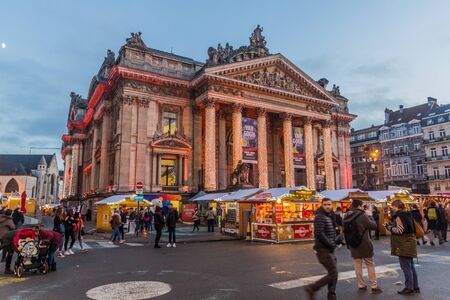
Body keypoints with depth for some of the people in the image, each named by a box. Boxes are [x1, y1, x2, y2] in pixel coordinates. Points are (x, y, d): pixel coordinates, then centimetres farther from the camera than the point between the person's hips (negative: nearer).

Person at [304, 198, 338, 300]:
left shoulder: (329, 216, 15)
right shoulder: (320, 217, -16)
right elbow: (319, 234, -26)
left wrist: (334, 242, 5)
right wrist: (331, 244, -16)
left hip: (330, 250, 9)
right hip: (324, 250, -9)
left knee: (333, 273, 13)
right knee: (333, 274, -9)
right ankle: (312, 288, 1)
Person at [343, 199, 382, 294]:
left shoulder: (346, 217, 1)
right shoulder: (362, 216, -17)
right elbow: (374, 226, -7)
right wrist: (370, 217, 7)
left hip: (353, 245, 5)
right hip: (364, 244, -5)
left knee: (358, 265, 12)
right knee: (370, 265, 7)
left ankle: (361, 285, 19)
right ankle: (374, 286, 11)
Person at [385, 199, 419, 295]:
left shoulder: (399, 216, -16)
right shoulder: (407, 215, 13)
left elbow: (399, 230, -21)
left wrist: (390, 227, -8)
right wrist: (392, 226, 14)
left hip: (404, 245, -10)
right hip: (409, 243, 10)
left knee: (406, 266, -2)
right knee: (411, 266, 16)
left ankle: (409, 288, 4)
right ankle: (415, 287, 23)